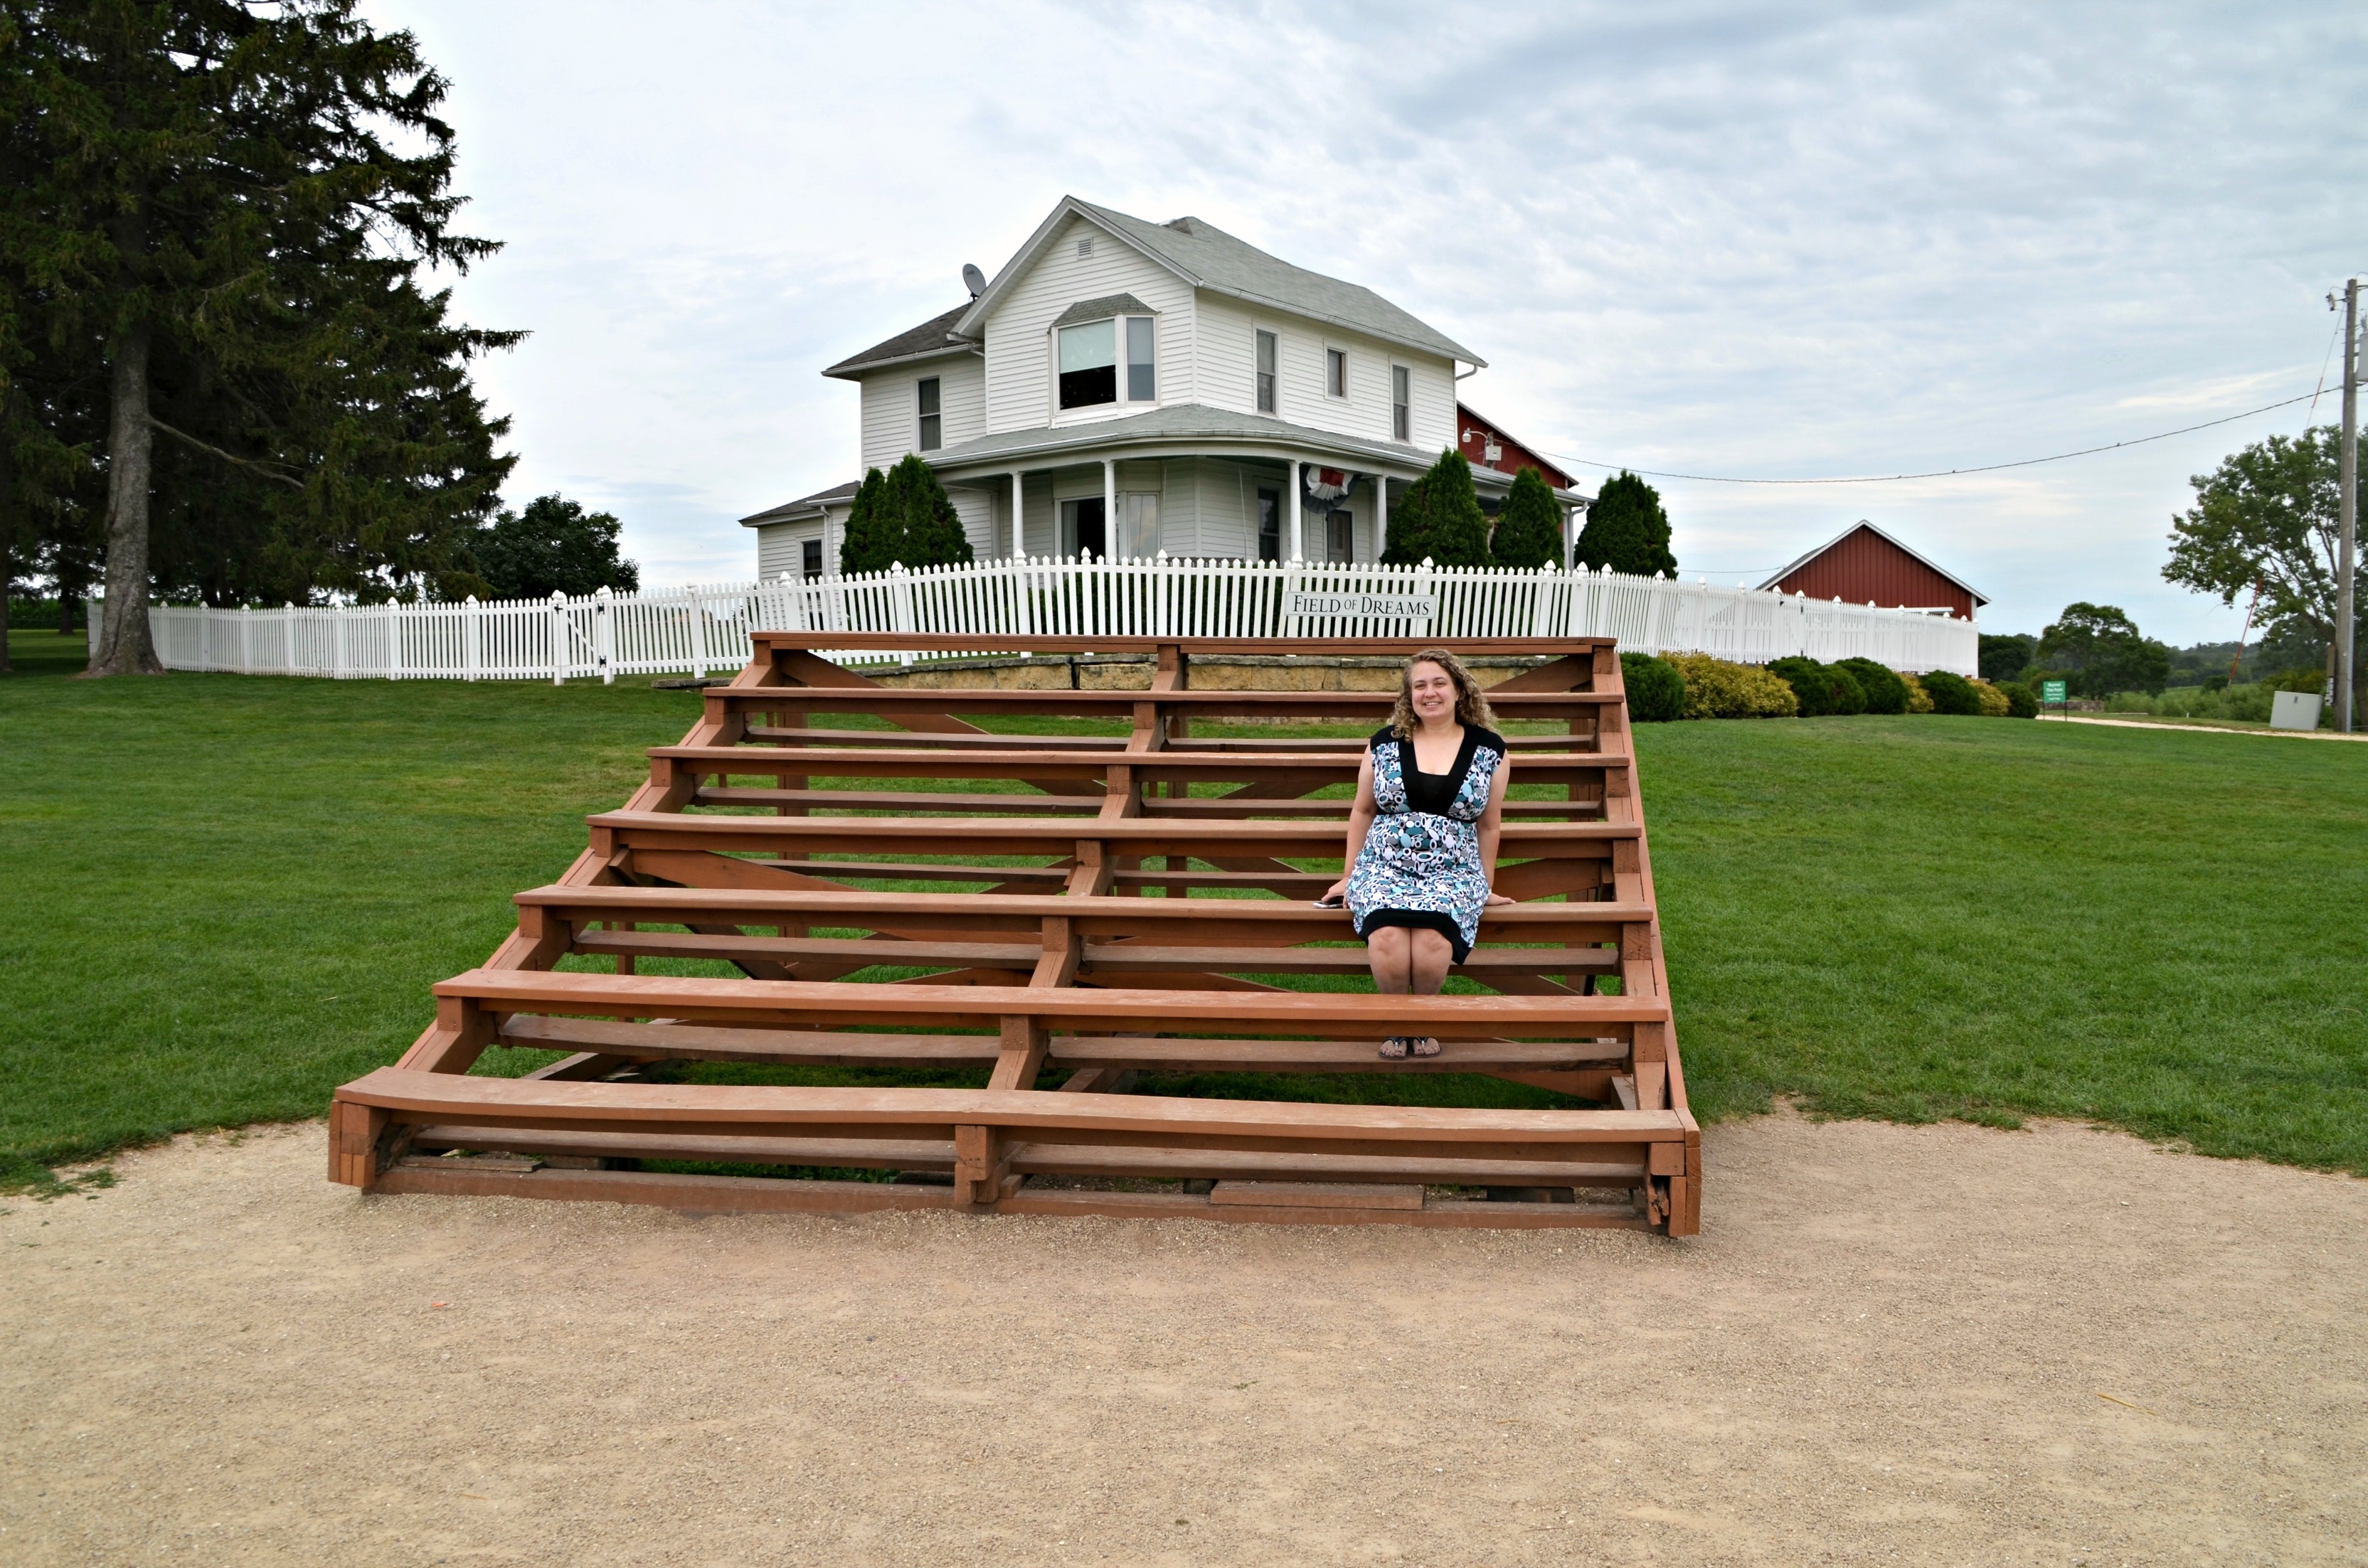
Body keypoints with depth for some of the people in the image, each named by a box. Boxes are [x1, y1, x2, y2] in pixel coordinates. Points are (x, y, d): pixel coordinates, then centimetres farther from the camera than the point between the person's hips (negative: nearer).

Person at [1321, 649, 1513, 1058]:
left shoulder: (1488, 749, 7)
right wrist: (1350, 876, 15)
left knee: (1432, 941, -33)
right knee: (1387, 939, -32)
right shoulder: (1385, 743, 8)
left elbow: (1489, 825, 13)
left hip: (1453, 871, 0)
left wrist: (1486, 887, 17)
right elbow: (1362, 812, 16)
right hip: (1385, 865, 1)